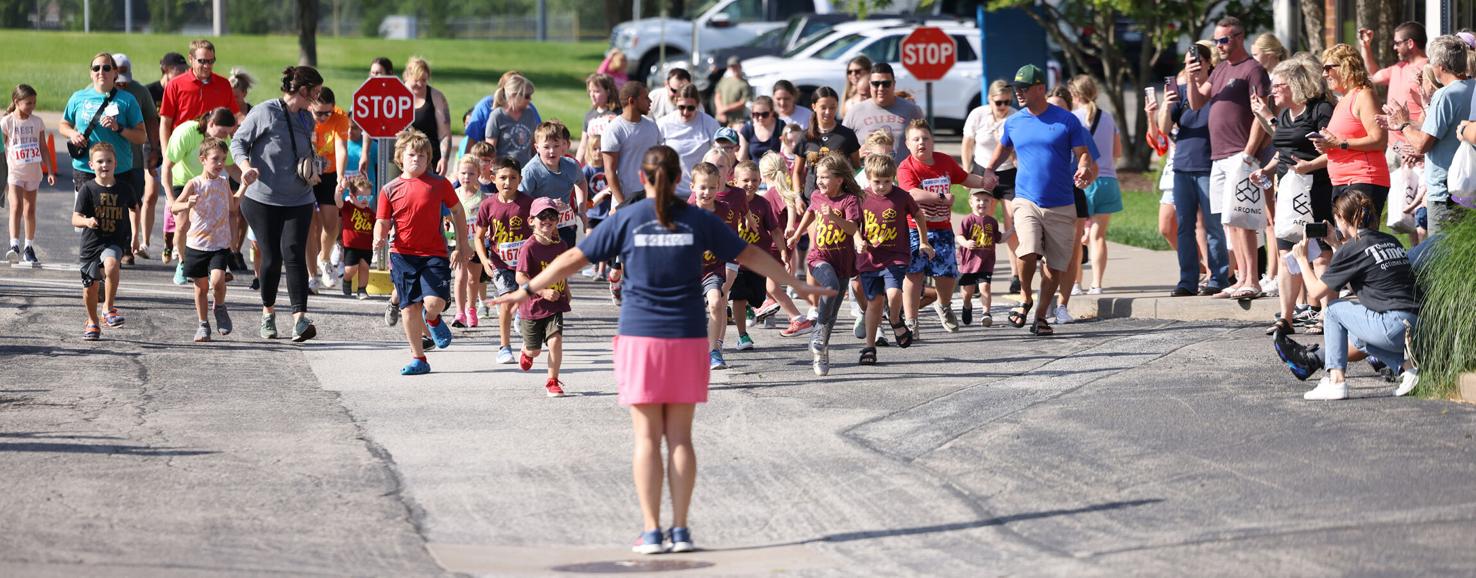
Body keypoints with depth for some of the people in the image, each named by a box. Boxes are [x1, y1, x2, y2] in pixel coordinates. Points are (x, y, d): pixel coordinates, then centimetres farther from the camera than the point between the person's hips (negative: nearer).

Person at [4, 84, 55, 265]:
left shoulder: (37, 122, 5)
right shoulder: (7, 122, -5)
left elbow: (43, 149, 11)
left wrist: (50, 171, 7)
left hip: (33, 171, 4)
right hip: (14, 171, -4)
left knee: (30, 210, 9)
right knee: (16, 206, -18)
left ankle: (29, 248, 18)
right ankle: (14, 246, -26)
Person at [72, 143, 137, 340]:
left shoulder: (124, 189, 0)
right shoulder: (87, 189, -6)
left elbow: (134, 207, 20)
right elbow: (75, 219, -9)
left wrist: (134, 235, 18)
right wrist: (87, 221, -31)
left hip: (114, 242, -1)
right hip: (91, 242, 1)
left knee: (111, 264, -33)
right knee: (91, 285, 11)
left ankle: (108, 308, -20)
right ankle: (92, 322, 34)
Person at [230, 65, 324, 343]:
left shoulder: (306, 119, 11)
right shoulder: (265, 112, -8)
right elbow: (238, 142, -6)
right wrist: (246, 166, -23)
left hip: (298, 201, 4)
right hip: (262, 198, -4)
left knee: (294, 253, -13)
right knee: (271, 258, 0)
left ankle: (300, 319, -21)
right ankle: (268, 312, 25)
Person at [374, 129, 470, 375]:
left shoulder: (439, 184, 2)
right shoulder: (390, 189, 4)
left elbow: (457, 211, 13)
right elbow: (382, 222, 5)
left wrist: (462, 245, 13)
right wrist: (379, 238, -18)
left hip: (434, 254, -1)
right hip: (403, 255, 1)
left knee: (434, 302, -17)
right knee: (409, 307, 1)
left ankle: (433, 320, 23)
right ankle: (418, 358, 15)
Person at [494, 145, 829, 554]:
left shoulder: (627, 220, -2)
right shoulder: (698, 221, 2)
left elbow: (572, 260, 1)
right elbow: (751, 257, 9)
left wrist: (528, 290, 11)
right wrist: (798, 286, 20)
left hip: (640, 337, -1)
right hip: (687, 338, 1)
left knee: (647, 438, 1)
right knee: (680, 437, 5)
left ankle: (651, 531, -3)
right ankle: (680, 529, 2)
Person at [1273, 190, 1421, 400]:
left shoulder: (1352, 249, -4)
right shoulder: (1391, 241, 17)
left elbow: (1315, 292, 3)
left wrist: (1302, 259, 17)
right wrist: (1336, 243, 37)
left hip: (1393, 328, -8)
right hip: (1417, 328, 8)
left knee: (1334, 310, 13)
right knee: (1358, 337, 33)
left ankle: (1336, 380, 8)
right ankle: (1405, 365, 11)